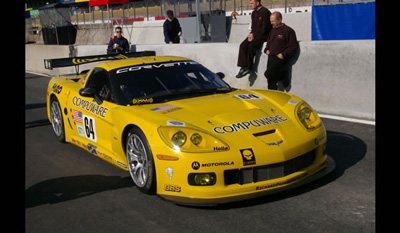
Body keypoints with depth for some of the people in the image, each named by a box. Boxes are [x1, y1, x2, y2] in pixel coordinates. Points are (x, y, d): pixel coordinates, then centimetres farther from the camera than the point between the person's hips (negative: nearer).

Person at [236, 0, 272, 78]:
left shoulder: (265, 12, -13)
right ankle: (243, 67, -20)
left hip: (263, 35, -8)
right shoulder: (254, 13, 16)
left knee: (251, 45, -30)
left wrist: (254, 35, -15)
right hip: (255, 34, 8)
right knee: (243, 45, -16)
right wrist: (251, 34, 0)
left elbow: (264, 28, -17)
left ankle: (248, 67, -19)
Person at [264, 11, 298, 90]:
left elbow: (293, 47, -10)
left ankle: (284, 75, 1)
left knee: (268, 74, -23)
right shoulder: (272, 30, 18)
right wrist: (267, 50, 14)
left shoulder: (288, 30, -7)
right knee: (270, 80, 4)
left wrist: (283, 54, -16)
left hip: (280, 58, -8)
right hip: (271, 57, 8)